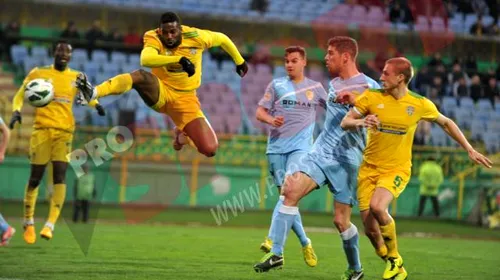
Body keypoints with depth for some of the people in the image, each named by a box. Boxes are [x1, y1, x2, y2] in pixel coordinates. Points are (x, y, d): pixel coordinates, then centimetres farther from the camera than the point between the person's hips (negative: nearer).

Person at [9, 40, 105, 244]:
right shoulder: (38, 73, 2)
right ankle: (28, 223, 16)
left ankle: (50, 225, -16)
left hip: (65, 131, 2)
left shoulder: (76, 78, 10)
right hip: (42, 129, -2)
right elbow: (20, 95, 7)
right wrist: (16, 111, -12)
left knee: (59, 176, -13)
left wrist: (96, 105, 9)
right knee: (35, 178, -1)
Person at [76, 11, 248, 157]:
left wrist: (239, 61, 19)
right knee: (141, 76, -37)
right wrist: (179, 59, -48)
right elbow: (145, 60, -40)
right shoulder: (154, 38, -18)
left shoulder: (195, 37, -12)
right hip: (160, 93, -2)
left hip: (185, 99, 2)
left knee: (209, 150, -13)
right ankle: (93, 93, -56)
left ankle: (183, 134, 21)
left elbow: (222, 39, 7)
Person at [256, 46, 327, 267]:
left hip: (300, 146, -2)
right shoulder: (276, 85, 10)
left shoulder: (315, 88, 10)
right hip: (276, 147, 2)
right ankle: (305, 243, 14)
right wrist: (271, 120, -15)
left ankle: (272, 240, -26)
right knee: (285, 194, 1)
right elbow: (260, 112, 6)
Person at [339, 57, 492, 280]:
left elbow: (446, 123, 11)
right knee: (370, 228, -4)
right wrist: (361, 122, -26)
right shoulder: (372, 97, -5)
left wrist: (470, 150, 10)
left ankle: (395, 259, -6)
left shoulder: (420, 104, -6)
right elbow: (345, 123, -3)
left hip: (397, 169, -2)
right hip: (369, 167, 3)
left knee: (377, 206, -30)